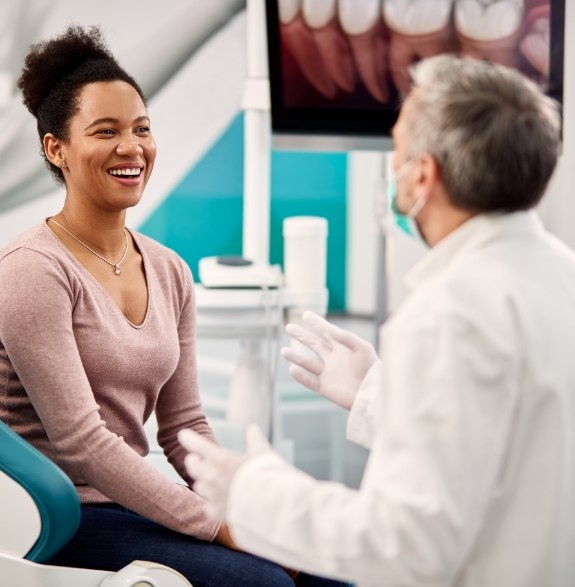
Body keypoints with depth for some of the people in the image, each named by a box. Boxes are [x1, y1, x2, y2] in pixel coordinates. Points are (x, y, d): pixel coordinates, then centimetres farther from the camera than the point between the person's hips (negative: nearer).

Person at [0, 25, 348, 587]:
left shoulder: (169, 271, 9)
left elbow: (184, 426, 11)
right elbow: (78, 441, -19)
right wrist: (220, 526, -19)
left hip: (133, 502, 7)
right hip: (61, 521, -7)